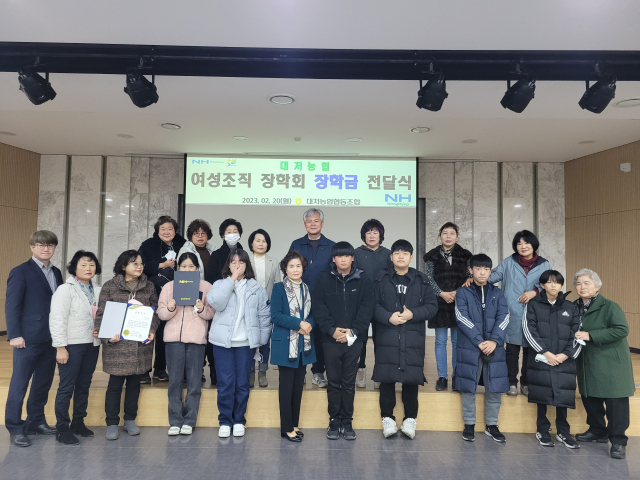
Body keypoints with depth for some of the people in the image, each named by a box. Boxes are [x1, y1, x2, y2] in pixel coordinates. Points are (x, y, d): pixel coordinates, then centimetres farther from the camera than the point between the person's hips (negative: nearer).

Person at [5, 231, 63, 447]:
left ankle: (36, 422, 27)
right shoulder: (20, 272, -6)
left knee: (43, 383, 14)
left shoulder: (56, 273, 12)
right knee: (19, 384, 4)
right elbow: (12, 305, -9)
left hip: (51, 338, 6)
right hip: (29, 338, -6)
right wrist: (14, 335, -14)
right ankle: (15, 429, 14)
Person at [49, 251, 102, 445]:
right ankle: (62, 428, 11)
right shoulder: (65, 289, -7)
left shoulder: (98, 291, 8)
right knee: (67, 387, 1)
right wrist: (60, 347, -16)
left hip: (92, 344, 5)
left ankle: (78, 422, 26)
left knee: (84, 385, 13)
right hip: (72, 345, -5)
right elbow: (57, 319, -12)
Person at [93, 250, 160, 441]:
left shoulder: (149, 287, 8)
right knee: (115, 384, 3)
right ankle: (111, 424, 16)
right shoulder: (110, 286, -1)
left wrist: (152, 330, -8)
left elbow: (155, 312, 8)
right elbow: (101, 314, -3)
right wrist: (107, 336, -16)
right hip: (117, 343, -3)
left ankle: (130, 421, 26)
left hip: (141, 344, 3)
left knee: (134, 383, 12)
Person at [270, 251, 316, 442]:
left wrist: (309, 325, -10)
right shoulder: (279, 288, -4)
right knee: (286, 387, 0)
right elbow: (276, 315, -11)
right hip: (285, 345, -5)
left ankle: (294, 424, 22)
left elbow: (313, 314, 12)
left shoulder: (307, 289, 11)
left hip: (304, 344, 5)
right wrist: (299, 323, -17)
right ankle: (286, 428, 10)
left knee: (298, 386, 10)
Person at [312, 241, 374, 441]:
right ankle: (334, 421, 19)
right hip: (331, 339, 0)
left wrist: (353, 331, -10)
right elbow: (318, 306, -2)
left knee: (349, 382, 8)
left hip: (354, 340, 0)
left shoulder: (363, 280, 3)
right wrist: (331, 329, -12)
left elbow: (367, 308, -1)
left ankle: (347, 422, 19)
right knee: (333, 382, 7)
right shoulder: (324, 279, 2)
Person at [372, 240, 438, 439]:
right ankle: (387, 419, 17)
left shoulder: (421, 280, 8)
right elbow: (373, 304, 0)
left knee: (411, 379, 3)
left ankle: (410, 419, 18)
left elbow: (432, 305, 3)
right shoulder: (381, 278, 6)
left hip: (413, 338, 1)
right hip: (386, 338, -1)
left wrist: (412, 314, -11)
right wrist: (388, 317, -15)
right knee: (387, 378, 2)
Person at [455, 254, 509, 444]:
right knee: (468, 387, 3)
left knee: (494, 387, 5)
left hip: (494, 347, 2)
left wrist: (494, 341, -15)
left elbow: (504, 318, 0)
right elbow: (462, 319, -8)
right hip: (469, 348, -2)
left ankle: (491, 425, 20)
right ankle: (469, 424, 16)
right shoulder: (462, 293, 2)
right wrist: (479, 342, -16)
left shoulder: (497, 293, 11)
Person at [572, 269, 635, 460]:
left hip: (610, 364, -6)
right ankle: (597, 431, 33)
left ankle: (618, 441, 6)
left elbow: (622, 329, -21)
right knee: (590, 399, 15)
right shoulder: (575, 308, 8)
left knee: (615, 403, -4)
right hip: (587, 364, 6)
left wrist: (590, 335, -24)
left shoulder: (609, 306, -11)